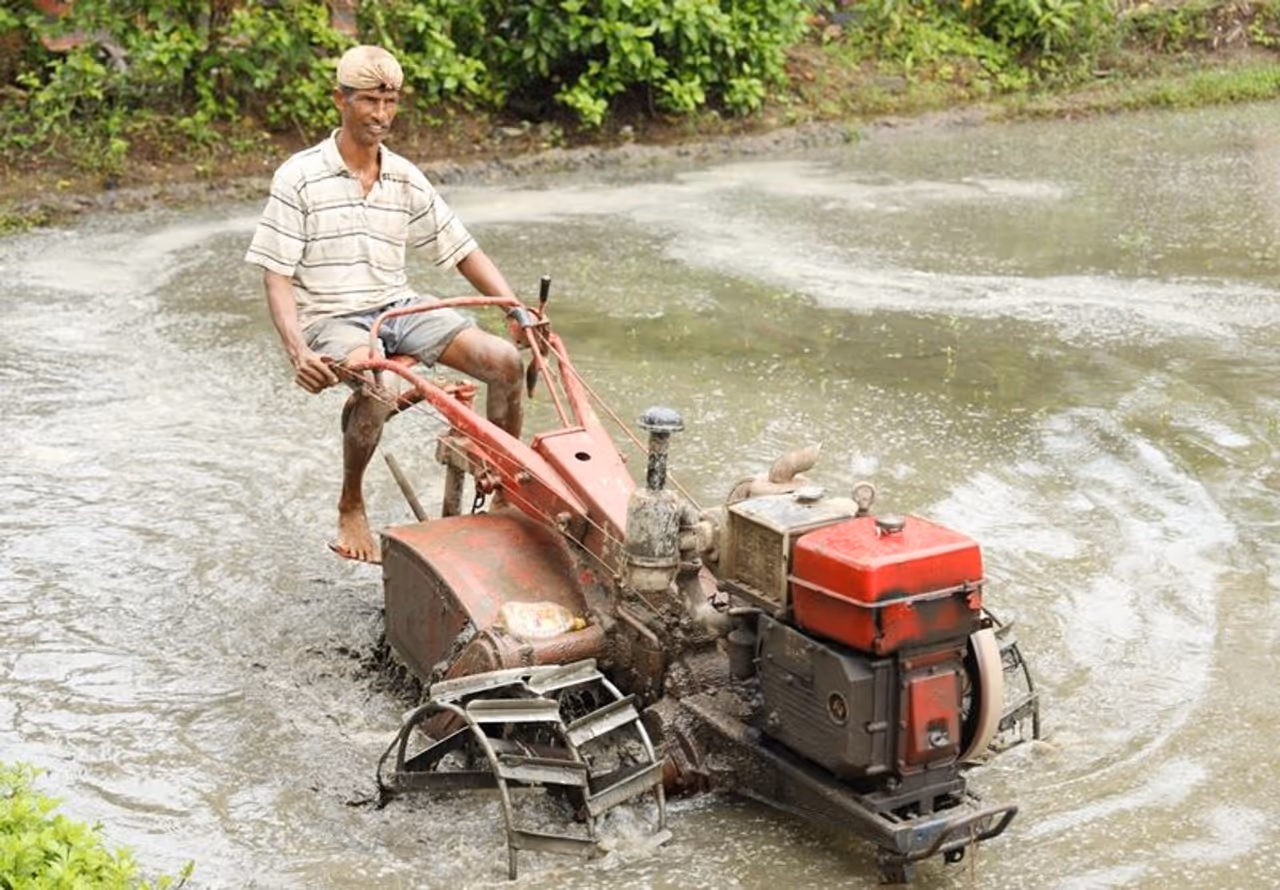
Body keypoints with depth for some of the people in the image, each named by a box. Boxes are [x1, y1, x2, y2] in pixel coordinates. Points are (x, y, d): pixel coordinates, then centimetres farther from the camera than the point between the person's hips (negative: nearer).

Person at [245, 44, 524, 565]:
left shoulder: (406, 179, 9)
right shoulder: (300, 177, -6)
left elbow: (463, 252, 12)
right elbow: (277, 278, -9)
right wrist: (298, 352, -25)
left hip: (399, 307, 5)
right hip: (333, 318, -5)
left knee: (505, 360, -16)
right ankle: (351, 507, -12)